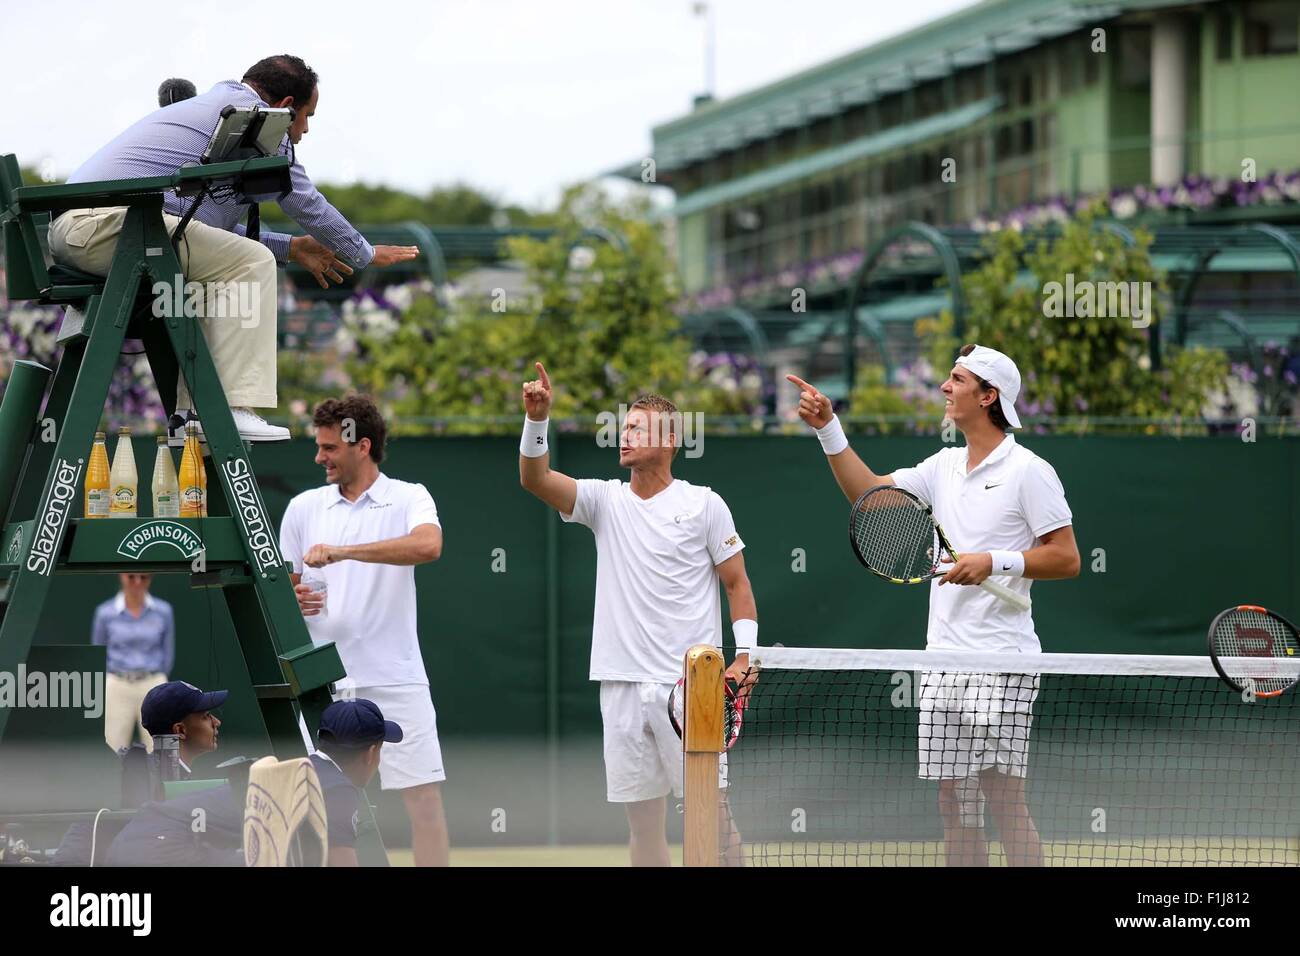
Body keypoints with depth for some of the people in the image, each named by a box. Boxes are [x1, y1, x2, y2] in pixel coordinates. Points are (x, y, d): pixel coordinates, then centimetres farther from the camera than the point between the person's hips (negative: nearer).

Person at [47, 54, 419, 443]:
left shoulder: (216, 104, 30)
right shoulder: (250, 112, 0)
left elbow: (211, 229, 36)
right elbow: (305, 202, 4)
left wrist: (290, 248, 38)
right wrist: (364, 254, 18)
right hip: (108, 220, -10)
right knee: (250, 263, -11)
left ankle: (187, 412, 12)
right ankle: (237, 409, -19)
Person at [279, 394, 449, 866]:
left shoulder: (409, 499, -1)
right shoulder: (304, 508, 10)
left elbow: (428, 545, -23)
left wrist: (344, 551, -27)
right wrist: (294, 600, -10)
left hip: (396, 680, -3)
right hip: (324, 681, 3)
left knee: (425, 799, -6)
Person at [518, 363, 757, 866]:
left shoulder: (704, 504, 1)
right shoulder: (605, 500, 9)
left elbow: (737, 583, 3)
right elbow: (535, 480, -5)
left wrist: (744, 655, -8)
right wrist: (537, 419, -21)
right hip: (623, 688, 4)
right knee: (642, 820, 6)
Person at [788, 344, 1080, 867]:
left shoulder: (1029, 471, -5)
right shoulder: (944, 466, 16)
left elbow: (1066, 558, -8)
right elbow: (869, 492, 15)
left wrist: (993, 561, -17)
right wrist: (828, 428, 7)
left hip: (1000, 660, -7)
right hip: (943, 660, 7)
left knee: (1003, 798, -11)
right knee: (954, 804, 7)